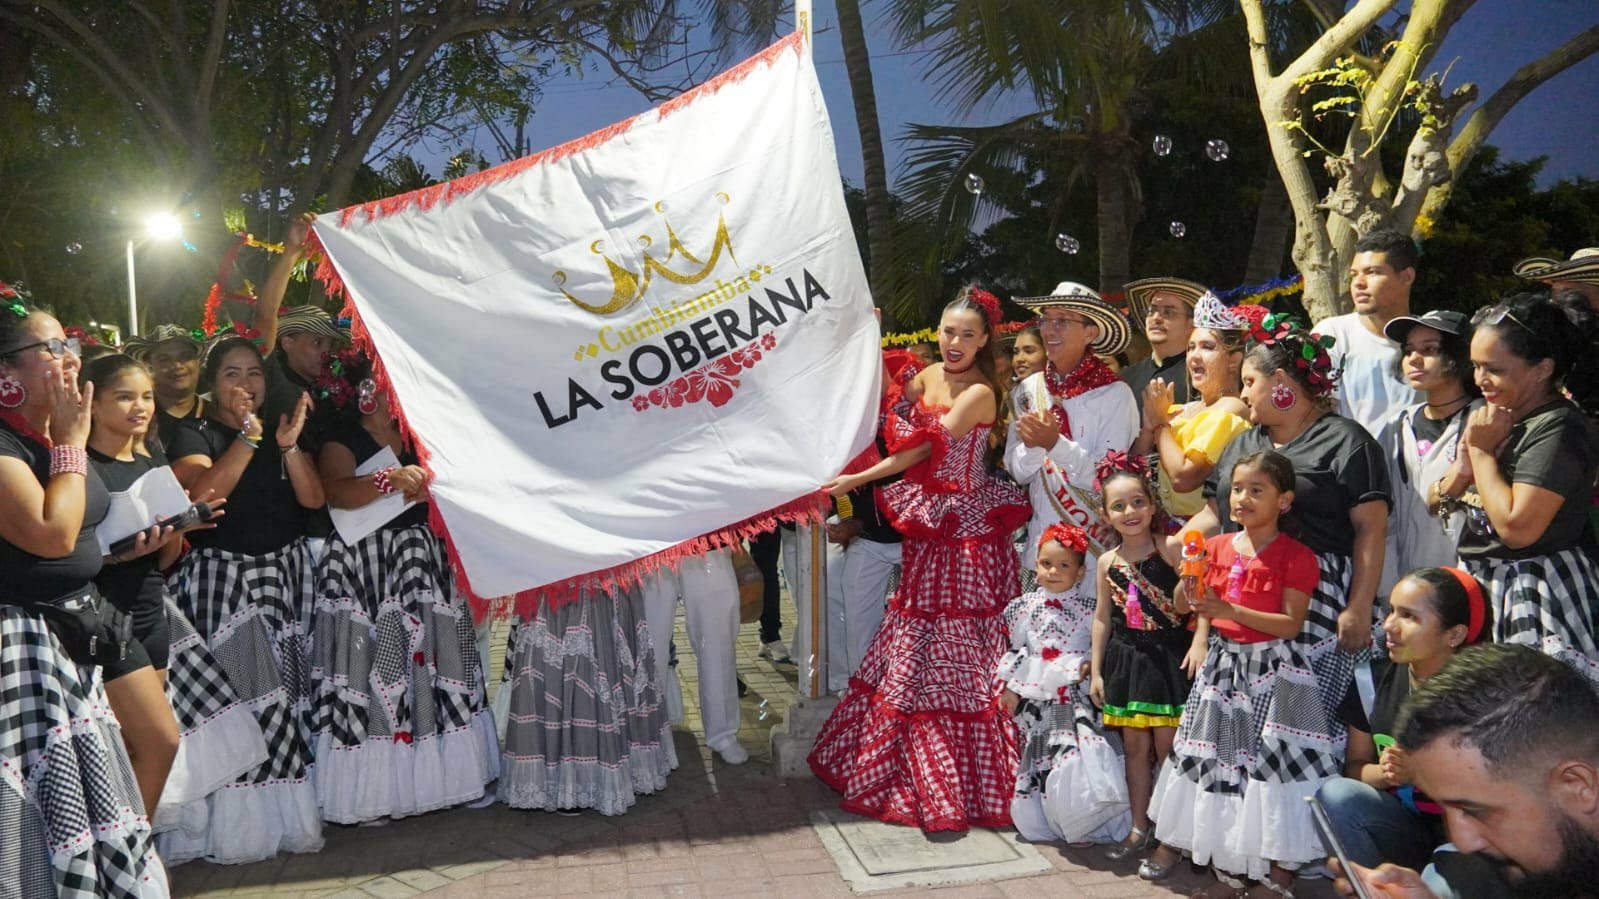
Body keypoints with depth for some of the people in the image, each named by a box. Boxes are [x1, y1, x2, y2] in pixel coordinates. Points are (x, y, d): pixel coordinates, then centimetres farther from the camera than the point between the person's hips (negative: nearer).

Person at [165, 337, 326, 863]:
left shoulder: (284, 429, 13)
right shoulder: (195, 436, 1)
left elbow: (313, 498, 2)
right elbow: (201, 494, -18)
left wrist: (288, 446, -12)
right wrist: (247, 437, -22)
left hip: (286, 574, 4)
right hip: (222, 578, -4)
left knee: (287, 690, 4)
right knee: (235, 692, -9)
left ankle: (286, 810, 14)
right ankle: (236, 822, 2)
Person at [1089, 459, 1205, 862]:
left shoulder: (1172, 549, -9)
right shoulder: (1108, 562, 4)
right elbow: (1102, 618, 10)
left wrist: (1199, 641, -25)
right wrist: (1096, 670, 10)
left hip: (1170, 658, -4)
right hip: (1127, 661, 4)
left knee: (1168, 746, 0)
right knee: (1135, 746, 11)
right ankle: (1140, 828, 24)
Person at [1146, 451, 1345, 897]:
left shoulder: (1296, 556, -10)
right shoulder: (1218, 547, 4)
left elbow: (1291, 624, -17)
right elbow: (1186, 605, 7)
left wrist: (1230, 610, -26)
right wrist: (1188, 581, -14)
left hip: (1273, 668, -5)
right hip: (1224, 662, 5)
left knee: (1272, 765, -4)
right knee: (1222, 760, 11)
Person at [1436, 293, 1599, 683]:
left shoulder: (1558, 428, -16)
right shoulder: (1502, 418, 12)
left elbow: (1517, 527, -25)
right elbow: (1437, 502, 14)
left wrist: (1482, 451, -15)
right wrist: (1463, 464, -7)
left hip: (1537, 596, -9)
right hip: (1487, 584, 9)